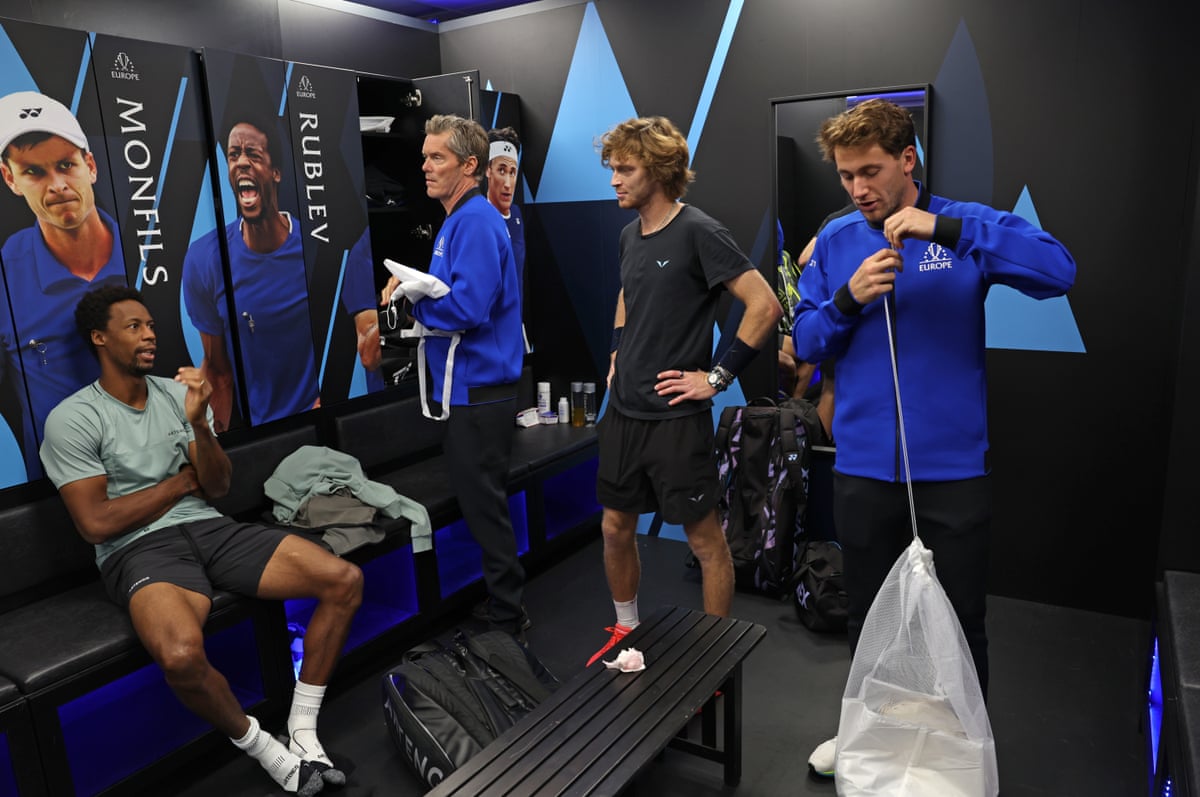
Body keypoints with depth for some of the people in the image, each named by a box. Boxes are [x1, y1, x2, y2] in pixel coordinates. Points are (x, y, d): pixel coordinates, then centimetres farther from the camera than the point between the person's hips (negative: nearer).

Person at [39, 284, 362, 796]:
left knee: (344, 580, -15)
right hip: (138, 548, -5)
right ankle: (257, 744, -7)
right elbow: (96, 524, -10)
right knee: (181, 653, -39)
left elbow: (217, 487, 5)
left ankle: (303, 730, -2)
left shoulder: (177, 393, 11)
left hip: (209, 527, 5)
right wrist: (182, 481, -1)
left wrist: (198, 424, -12)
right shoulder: (72, 420, -3)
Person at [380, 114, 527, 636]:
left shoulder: (475, 221, -16)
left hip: (477, 391, -11)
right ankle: (503, 606, 32)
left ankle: (506, 617, 14)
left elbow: (467, 307, -26)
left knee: (484, 507, 0)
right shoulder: (460, 219, 17)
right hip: (469, 385, 11)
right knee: (483, 503, 18)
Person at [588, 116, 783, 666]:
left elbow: (765, 306, -17)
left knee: (704, 538, 6)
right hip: (623, 410, 8)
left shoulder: (697, 232, -13)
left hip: (675, 416, -8)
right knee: (615, 528, 16)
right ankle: (626, 633, 37)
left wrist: (717, 377, -14)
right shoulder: (630, 235, 10)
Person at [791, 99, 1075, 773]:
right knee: (868, 616, 19)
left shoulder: (966, 224, -4)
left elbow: (1059, 271, -20)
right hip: (863, 468, 3)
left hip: (954, 466, -2)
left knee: (961, 621, 12)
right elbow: (807, 343, 3)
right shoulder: (836, 241, 4)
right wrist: (849, 298, -15)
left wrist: (945, 229, -26)